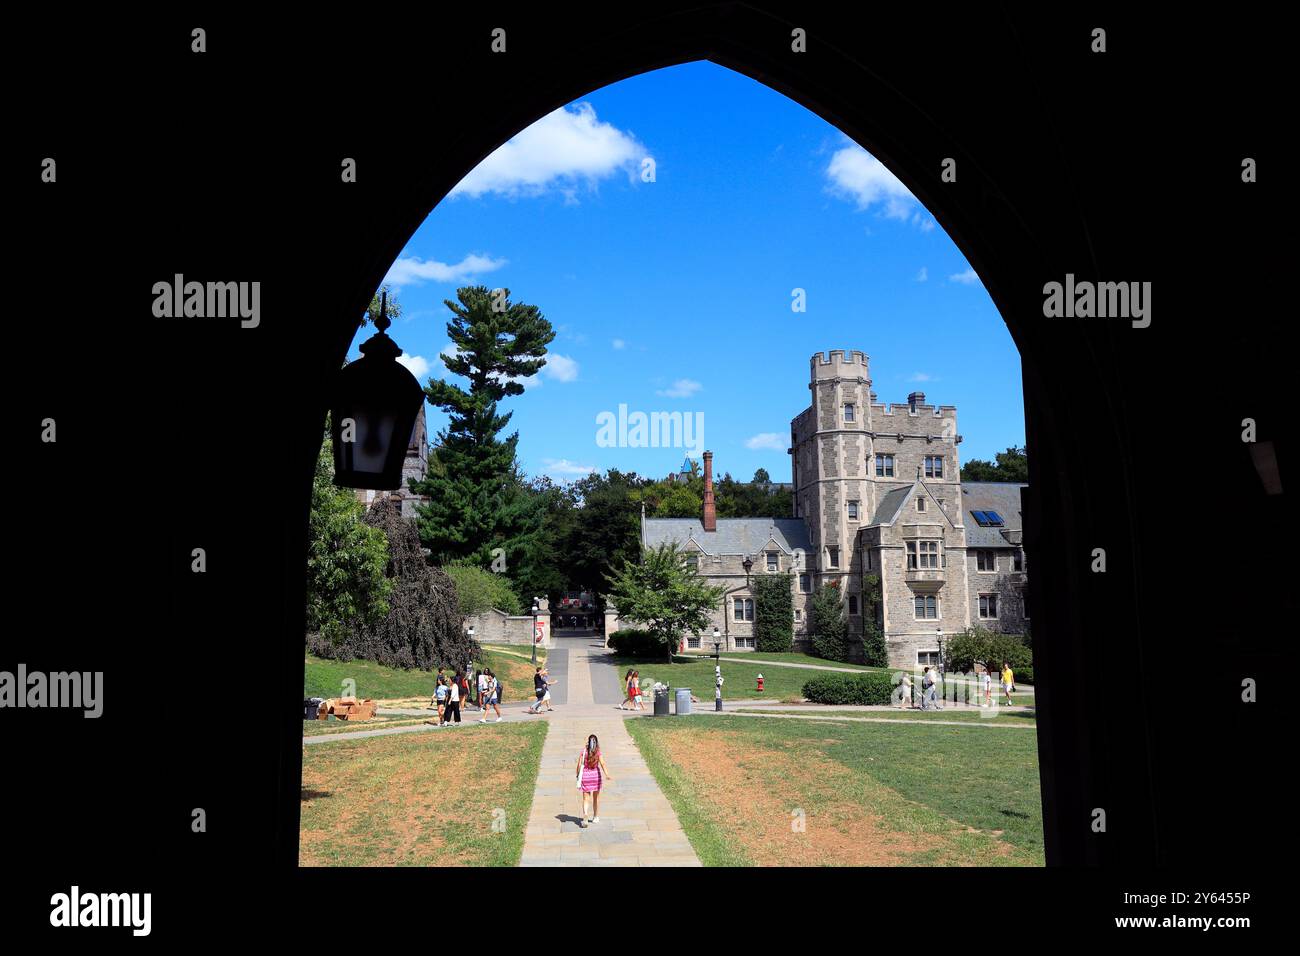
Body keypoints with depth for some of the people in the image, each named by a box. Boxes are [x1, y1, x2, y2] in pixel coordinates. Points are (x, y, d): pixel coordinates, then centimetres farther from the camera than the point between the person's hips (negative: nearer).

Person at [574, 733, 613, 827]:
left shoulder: (583, 751, -6)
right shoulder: (598, 753, -7)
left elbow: (579, 765, -7)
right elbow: (602, 764, -19)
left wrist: (578, 775, 6)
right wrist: (607, 775, -26)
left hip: (585, 775, 0)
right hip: (596, 775, 1)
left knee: (585, 798, 3)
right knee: (596, 797, 18)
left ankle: (585, 817, -18)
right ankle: (596, 817, 30)